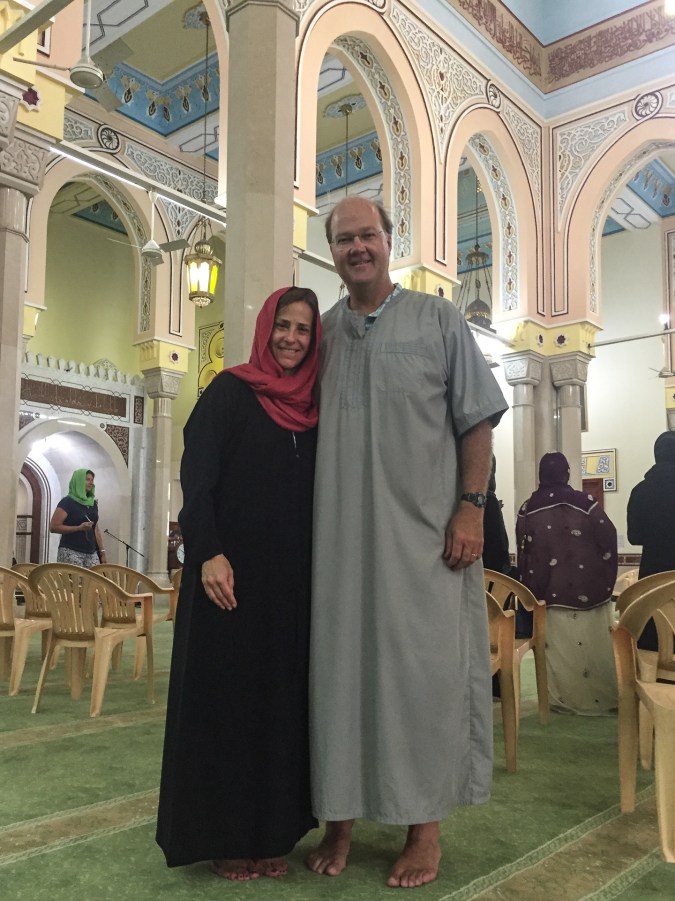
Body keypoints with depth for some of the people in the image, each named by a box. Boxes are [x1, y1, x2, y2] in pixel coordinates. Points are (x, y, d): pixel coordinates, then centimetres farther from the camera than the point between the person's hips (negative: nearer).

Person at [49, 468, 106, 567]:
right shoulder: (67, 502, -2)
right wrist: (79, 528, -17)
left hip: (91, 553, 6)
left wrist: (102, 552, 13)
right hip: (71, 552, -5)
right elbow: (53, 527, -9)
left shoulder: (93, 504, 16)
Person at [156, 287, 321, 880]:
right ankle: (222, 835, 14)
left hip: (294, 577, 5)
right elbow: (196, 476, -8)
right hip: (232, 570, -5)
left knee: (282, 695, 8)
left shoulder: (314, 406, 12)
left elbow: (317, 492, 15)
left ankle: (271, 831, 21)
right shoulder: (230, 391, -1)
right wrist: (208, 552, -18)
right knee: (225, 695, 1)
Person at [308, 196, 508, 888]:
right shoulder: (321, 333, 12)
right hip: (340, 536, 3)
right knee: (339, 663, 6)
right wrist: (303, 524, 8)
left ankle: (425, 827, 17)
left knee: (424, 666, 1)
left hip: (423, 533, -2)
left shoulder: (438, 321, 5)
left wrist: (470, 508, -9)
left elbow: (476, 421, 2)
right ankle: (340, 818, 21)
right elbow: (303, 430, 15)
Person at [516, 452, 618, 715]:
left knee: (558, 648, 9)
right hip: (588, 590, -2)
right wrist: (605, 581, 5)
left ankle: (563, 700, 13)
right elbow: (608, 542, -7)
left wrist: (531, 587, 17)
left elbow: (523, 552, 6)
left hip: (548, 592, 2)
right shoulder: (586, 503, -9)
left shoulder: (527, 509, 0)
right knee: (595, 646, 8)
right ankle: (605, 698, 16)